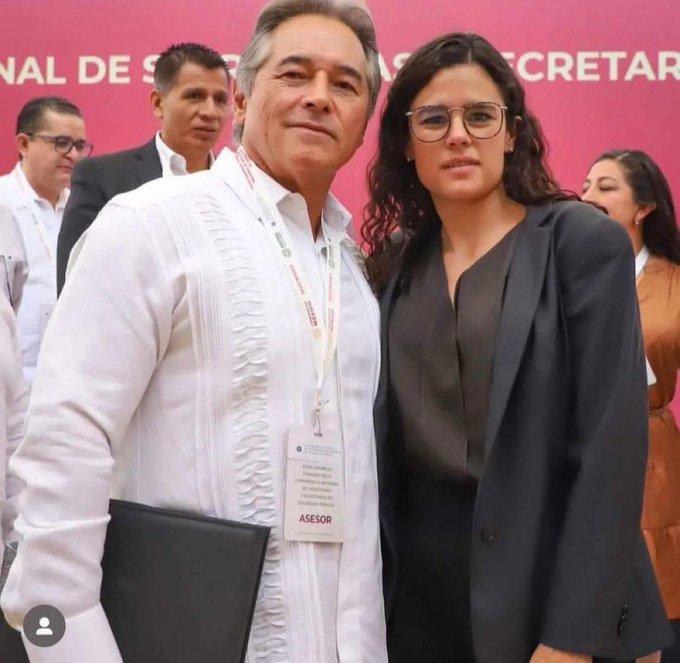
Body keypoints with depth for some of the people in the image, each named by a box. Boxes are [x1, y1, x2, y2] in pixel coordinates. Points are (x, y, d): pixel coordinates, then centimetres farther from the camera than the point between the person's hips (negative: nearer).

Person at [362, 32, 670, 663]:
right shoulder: (396, 261, 5)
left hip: (544, 585, -4)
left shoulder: (584, 242, -10)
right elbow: (386, 435, 9)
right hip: (415, 586, 5)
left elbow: (611, 447, -15)